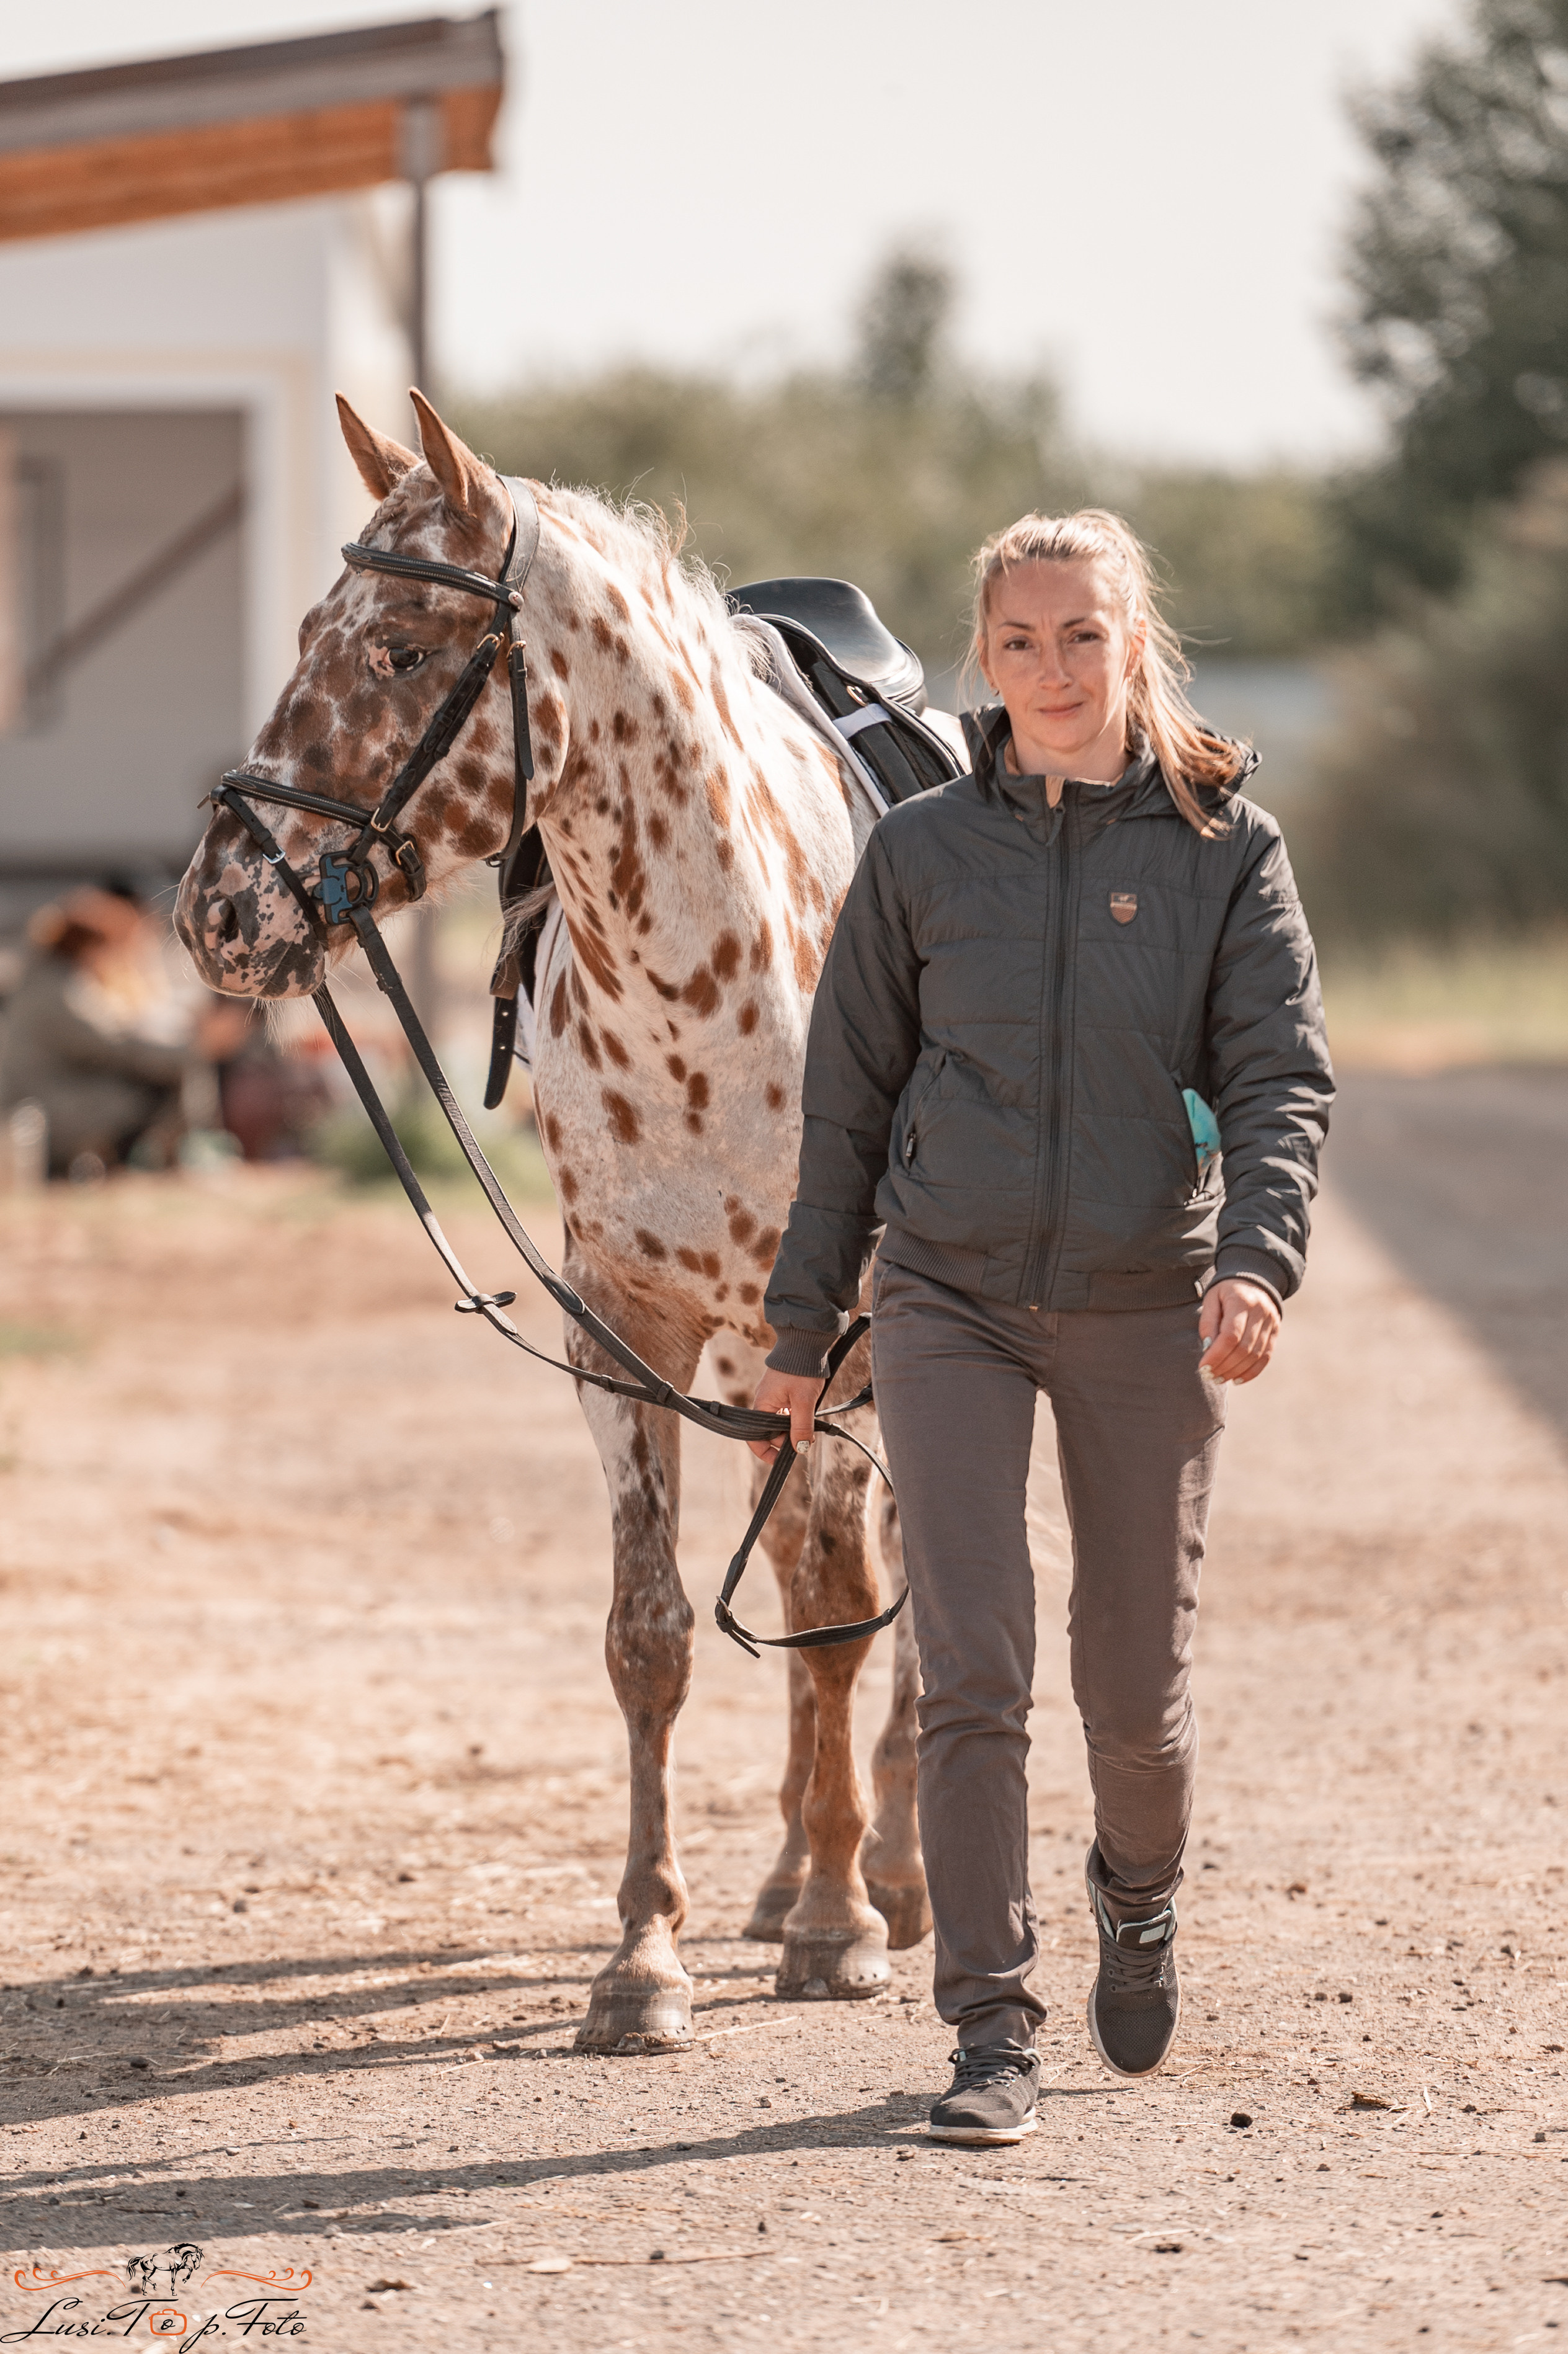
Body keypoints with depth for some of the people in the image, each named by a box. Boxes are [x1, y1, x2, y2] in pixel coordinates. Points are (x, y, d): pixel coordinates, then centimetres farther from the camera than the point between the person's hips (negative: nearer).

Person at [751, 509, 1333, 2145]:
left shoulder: (1225, 848, 0)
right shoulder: (921, 851, 2)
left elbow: (1281, 1080, -5)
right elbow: (848, 1101, 8)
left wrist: (1257, 1257, -23)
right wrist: (802, 1327, 8)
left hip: (1145, 1306, 0)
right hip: (951, 1300, 0)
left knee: (1136, 1685, 9)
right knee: (971, 1674, -10)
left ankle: (1137, 1894, 41)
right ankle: (991, 2030, -3)